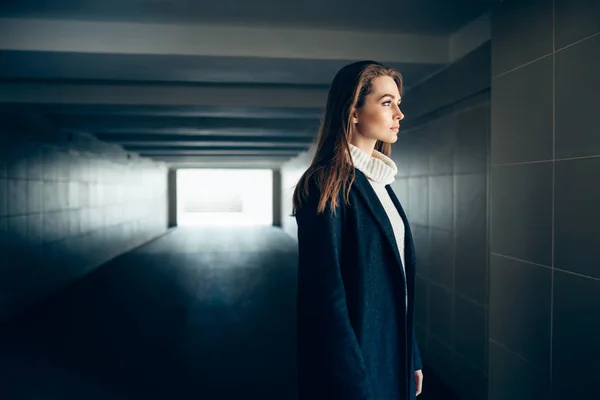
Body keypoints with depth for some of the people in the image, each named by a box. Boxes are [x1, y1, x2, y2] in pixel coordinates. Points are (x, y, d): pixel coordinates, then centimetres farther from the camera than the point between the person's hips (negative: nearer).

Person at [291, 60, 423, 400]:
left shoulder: (379, 182, 7)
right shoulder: (327, 187, -19)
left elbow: (399, 278, 9)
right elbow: (326, 295, -22)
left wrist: (413, 358, 11)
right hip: (354, 359, -8)